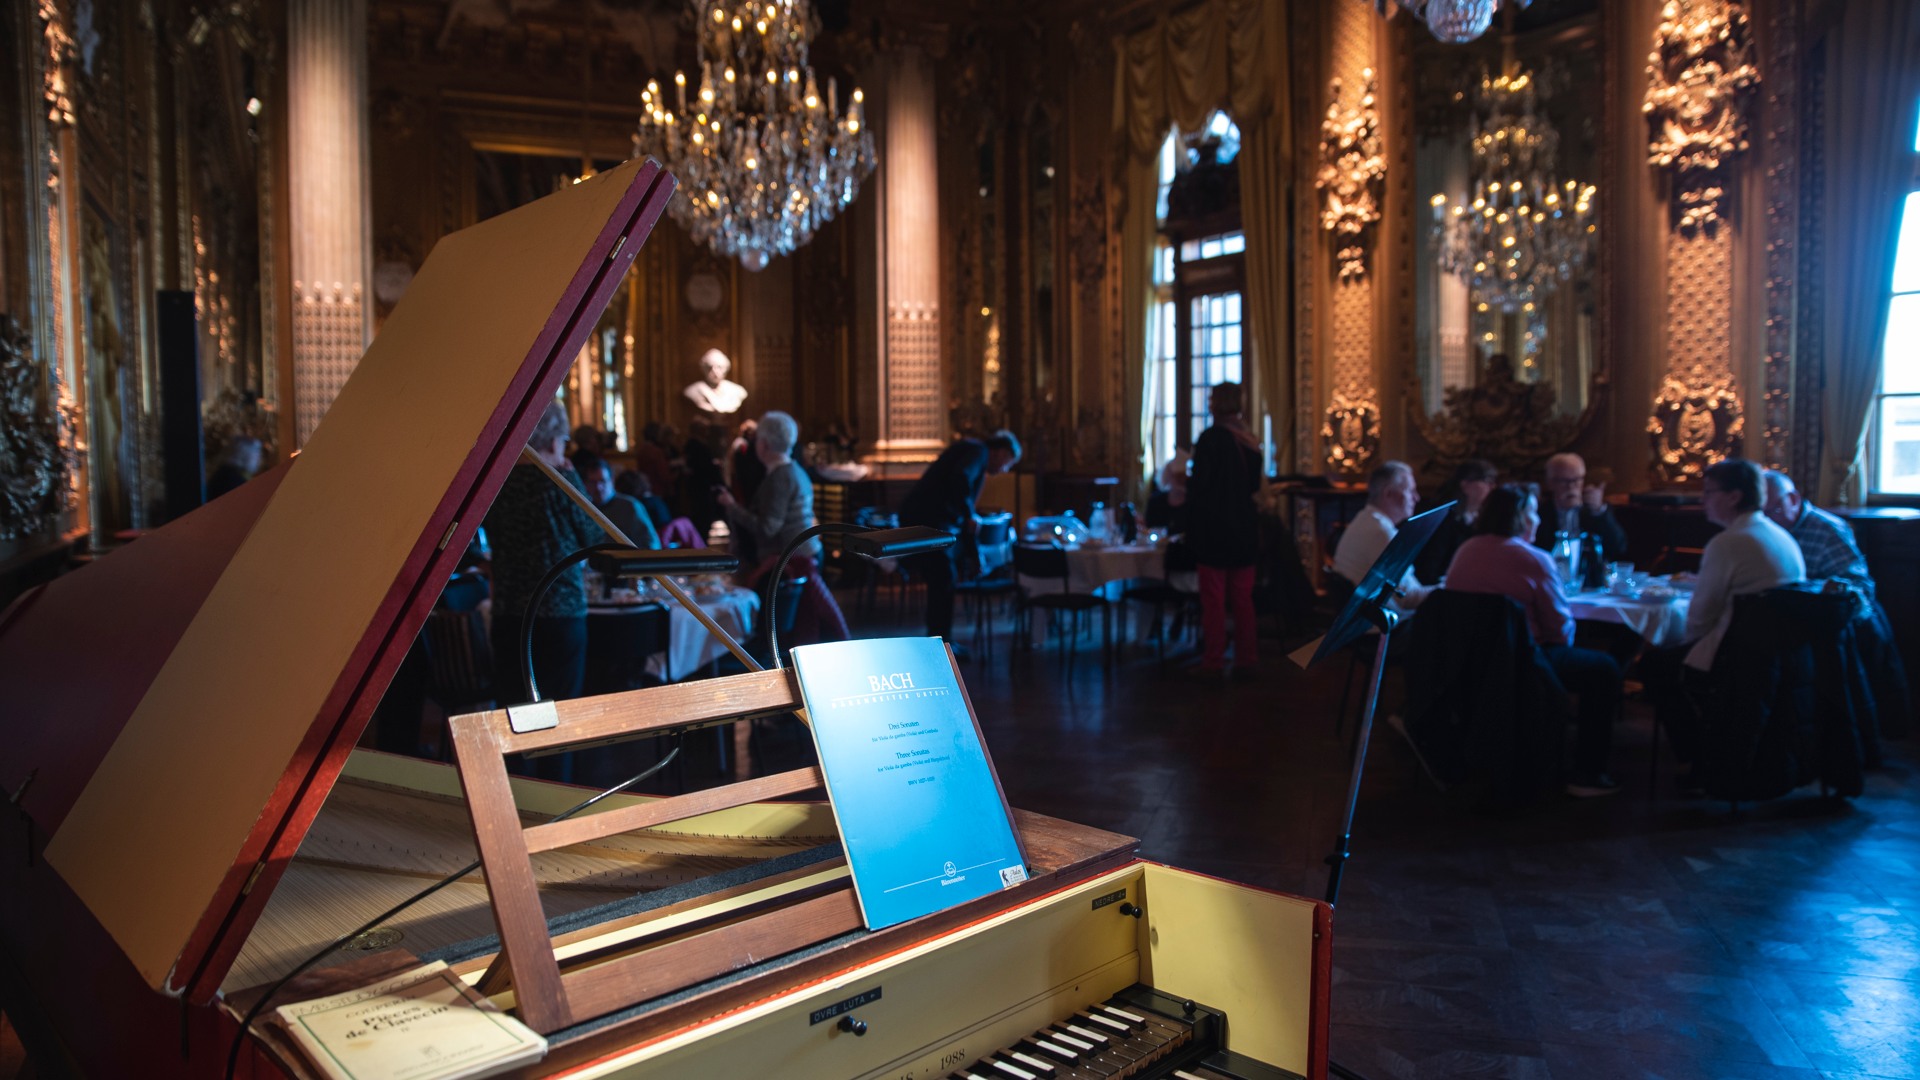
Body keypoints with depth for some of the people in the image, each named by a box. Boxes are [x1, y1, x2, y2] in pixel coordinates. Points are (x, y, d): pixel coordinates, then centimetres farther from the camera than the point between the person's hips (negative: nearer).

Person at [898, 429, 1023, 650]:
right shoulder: (978, 451, -4)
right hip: (928, 520, -10)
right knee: (943, 581, -5)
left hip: (918, 517, 10)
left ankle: (937, 640, 24)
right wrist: (969, 515, -17)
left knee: (941, 582, 16)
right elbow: (960, 479, -27)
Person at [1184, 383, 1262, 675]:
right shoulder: (1249, 441, 6)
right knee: (1242, 597, 11)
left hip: (1214, 528, -6)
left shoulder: (1210, 438, -14)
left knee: (1213, 598, 0)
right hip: (1244, 528, 6)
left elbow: (1198, 485, -16)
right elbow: (1254, 484, 14)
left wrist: (1188, 476, 2)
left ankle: (1213, 660, 3)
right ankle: (1246, 657, 16)